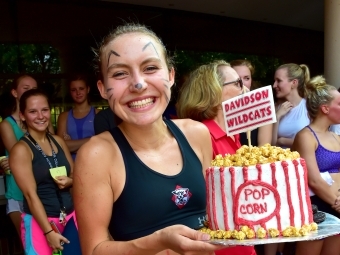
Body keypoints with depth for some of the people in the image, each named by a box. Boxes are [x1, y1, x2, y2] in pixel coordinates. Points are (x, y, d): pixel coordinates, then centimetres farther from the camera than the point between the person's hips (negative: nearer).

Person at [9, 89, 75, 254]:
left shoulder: (58, 141, 6)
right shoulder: (21, 149, -11)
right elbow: (31, 194, -15)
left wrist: (69, 181, -8)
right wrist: (48, 231, -17)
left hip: (71, 215, 5)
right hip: (39, 221, -5)